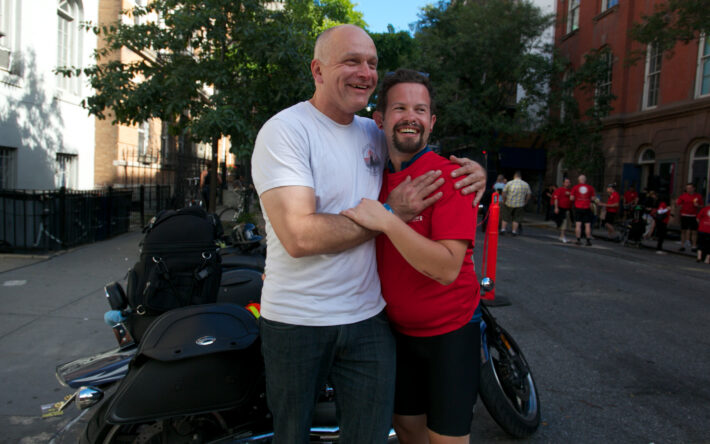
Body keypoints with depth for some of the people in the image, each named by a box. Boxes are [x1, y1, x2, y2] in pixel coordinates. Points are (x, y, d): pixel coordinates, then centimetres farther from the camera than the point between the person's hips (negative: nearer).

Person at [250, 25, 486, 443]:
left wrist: (470, 170, 1)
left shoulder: (375, 134, 7)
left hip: (367, 317, 5)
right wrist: (390, 213, -18)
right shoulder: (284, 130, -14)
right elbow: (298, 235, -25)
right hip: (297, 320, -4)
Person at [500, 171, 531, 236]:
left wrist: (504, 201, 7)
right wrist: (524, 203, 15)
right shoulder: (526, 184, 2)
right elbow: (528, 195, 5)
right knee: (516, 218, 11)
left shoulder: (509, 183, -4)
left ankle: (503, 229, 6)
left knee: (505, 218, 11)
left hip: (509, 204, -1)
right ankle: (514, 231, 10)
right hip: (519, 205, 1)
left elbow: (504, 194, -5)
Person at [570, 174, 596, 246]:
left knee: (578, 224, 0)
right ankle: (588, 240, 5)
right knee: (587, 225, 4)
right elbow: (593, 198, 3)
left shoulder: (575, 187, 0)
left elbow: (571, 198, -3)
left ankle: (578, 240, -4)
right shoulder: (590, 187, 3)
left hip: (578, 208, -1)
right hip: (587, 208, 1)